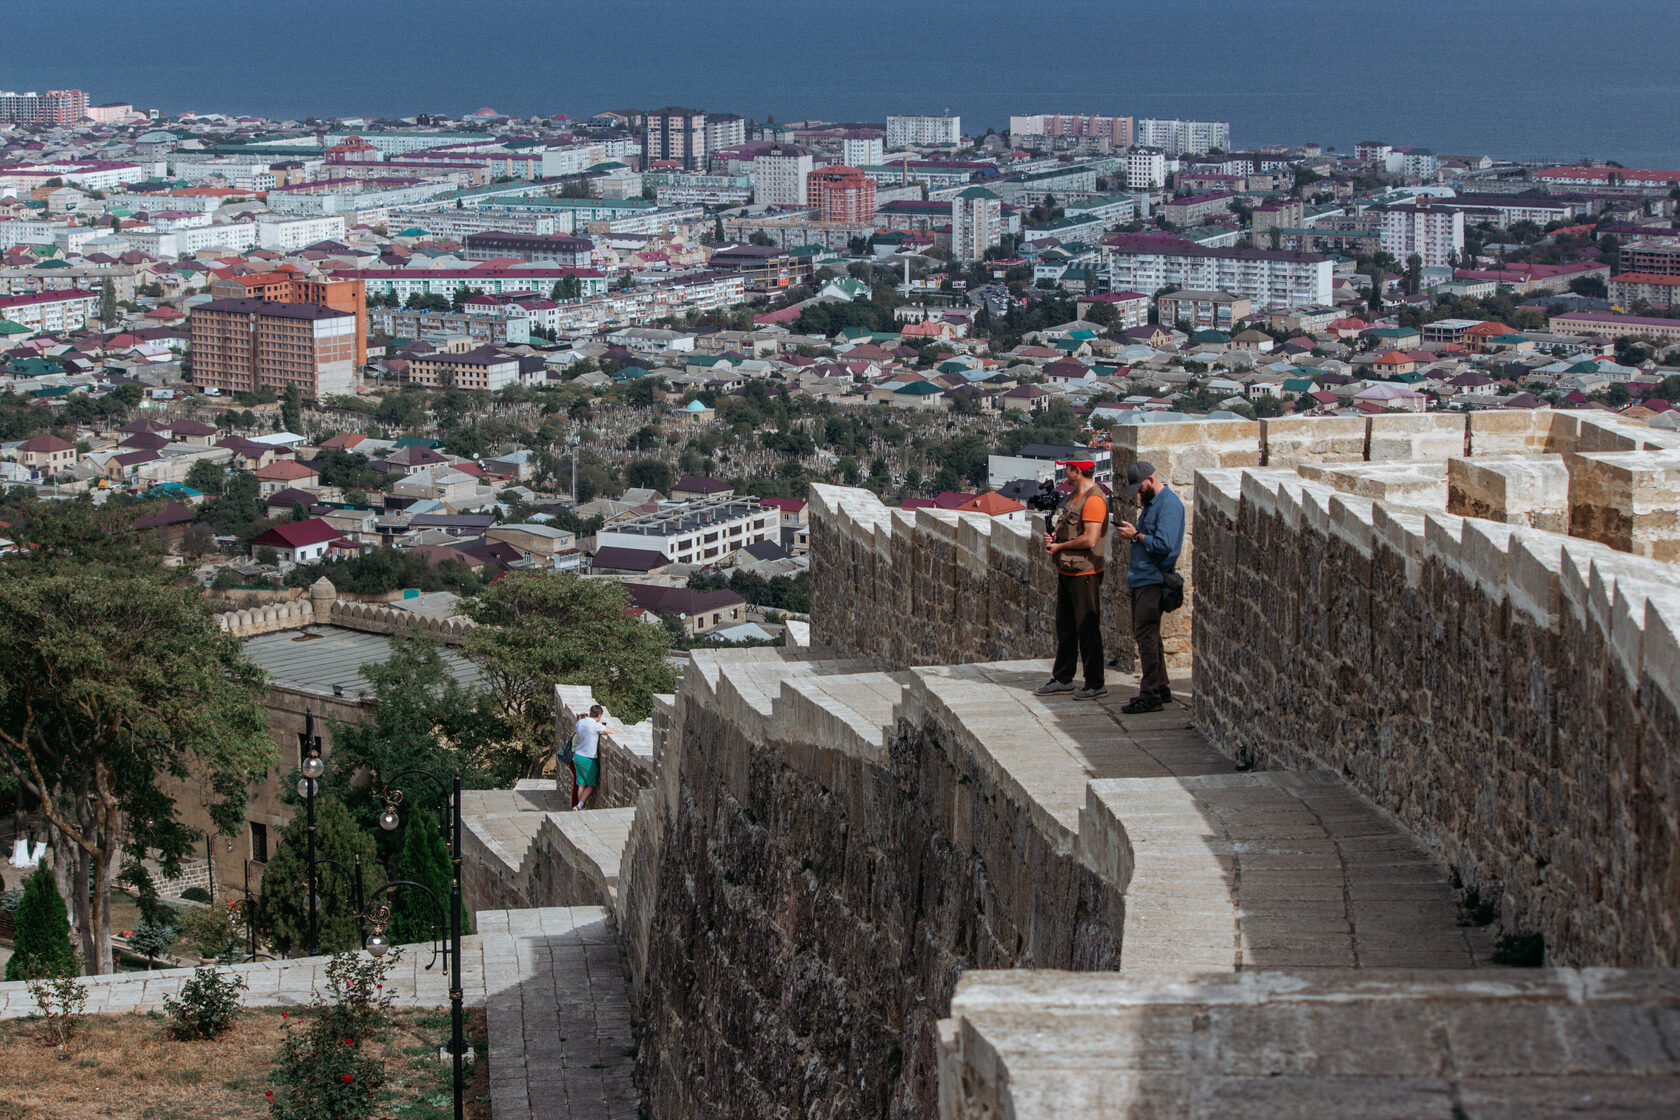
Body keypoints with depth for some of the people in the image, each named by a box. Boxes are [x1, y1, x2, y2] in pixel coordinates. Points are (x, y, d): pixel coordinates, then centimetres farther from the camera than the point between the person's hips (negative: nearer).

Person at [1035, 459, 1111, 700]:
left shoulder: (1094, 499, -16)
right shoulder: (1072, 496, 15)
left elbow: (1089, 539, -23)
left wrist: (1060, 546, -11)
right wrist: (1052, 536, 2)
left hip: (1084, 574, -10)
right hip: (1066, 571, 10)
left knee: (1087, 630, -5)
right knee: (1065, 627, 15)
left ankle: (1095, 683, 0)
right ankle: (1062, 679, 24)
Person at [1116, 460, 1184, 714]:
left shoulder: (1169, 503, -14)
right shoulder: (1151, 502, 18)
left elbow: (1164, 544, -22)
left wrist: (1136, 536, -12)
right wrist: (1133, 532, 8)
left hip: (1152, 579, -11)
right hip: (1141, 578, 11)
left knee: (1146, 635, -11)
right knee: (1147, 635, 15)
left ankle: (1150, 697, -9)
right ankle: (1161, 689, 23)